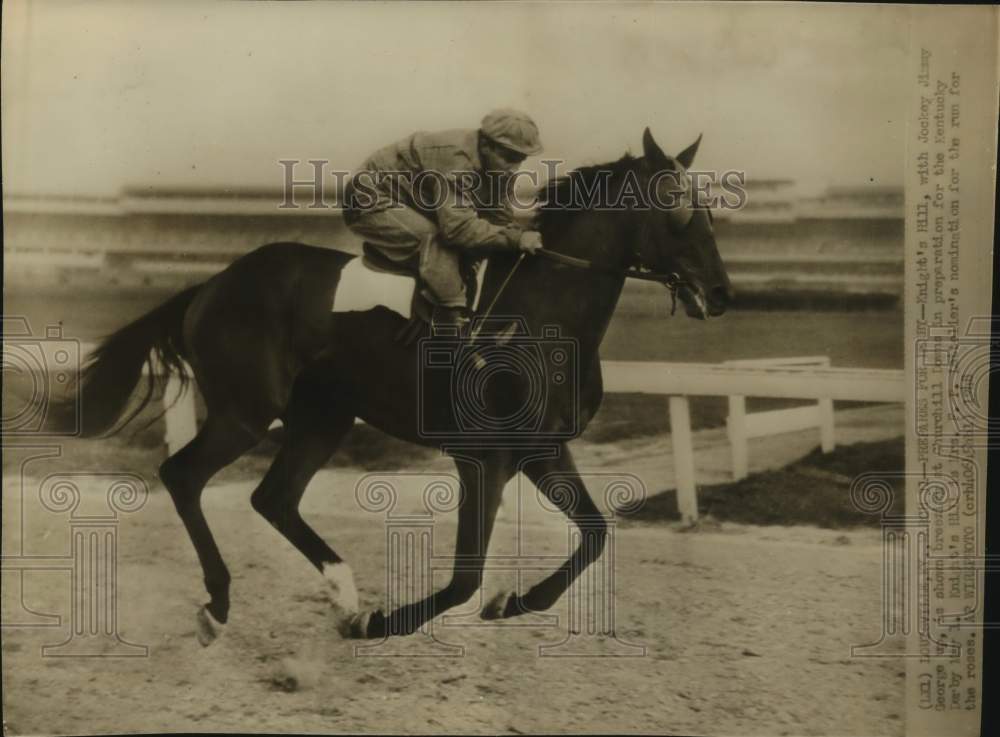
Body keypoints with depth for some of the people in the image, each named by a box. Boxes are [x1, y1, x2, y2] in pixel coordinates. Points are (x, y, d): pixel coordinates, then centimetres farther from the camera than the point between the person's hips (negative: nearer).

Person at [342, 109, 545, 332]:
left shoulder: (495, 169, -5)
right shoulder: (456, 157, -33)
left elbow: (500, 219, -3)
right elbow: (459, 227, -40)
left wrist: (523, 234, -22)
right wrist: (514, 238, -38)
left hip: (408, 207, 9)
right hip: (370, 201, -9)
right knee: (435, 239, -30)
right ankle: (454, 318, -26)